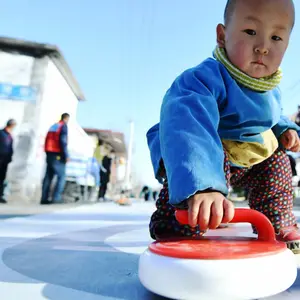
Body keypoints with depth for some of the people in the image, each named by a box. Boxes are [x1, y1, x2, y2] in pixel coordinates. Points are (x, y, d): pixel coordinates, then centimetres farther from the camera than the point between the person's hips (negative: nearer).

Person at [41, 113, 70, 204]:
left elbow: (47, 141, 15)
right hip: (57, 155, -8)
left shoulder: (53, 126, 18)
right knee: (62, 176, -3)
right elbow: (63, 141, -16)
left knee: (48, 176, 7)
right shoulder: (63, 126, -5)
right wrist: (66, 155, -15)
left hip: (49, 154, 8)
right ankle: (56, 197, -10)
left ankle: (44, 198, 6)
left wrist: (48, 153, 16)